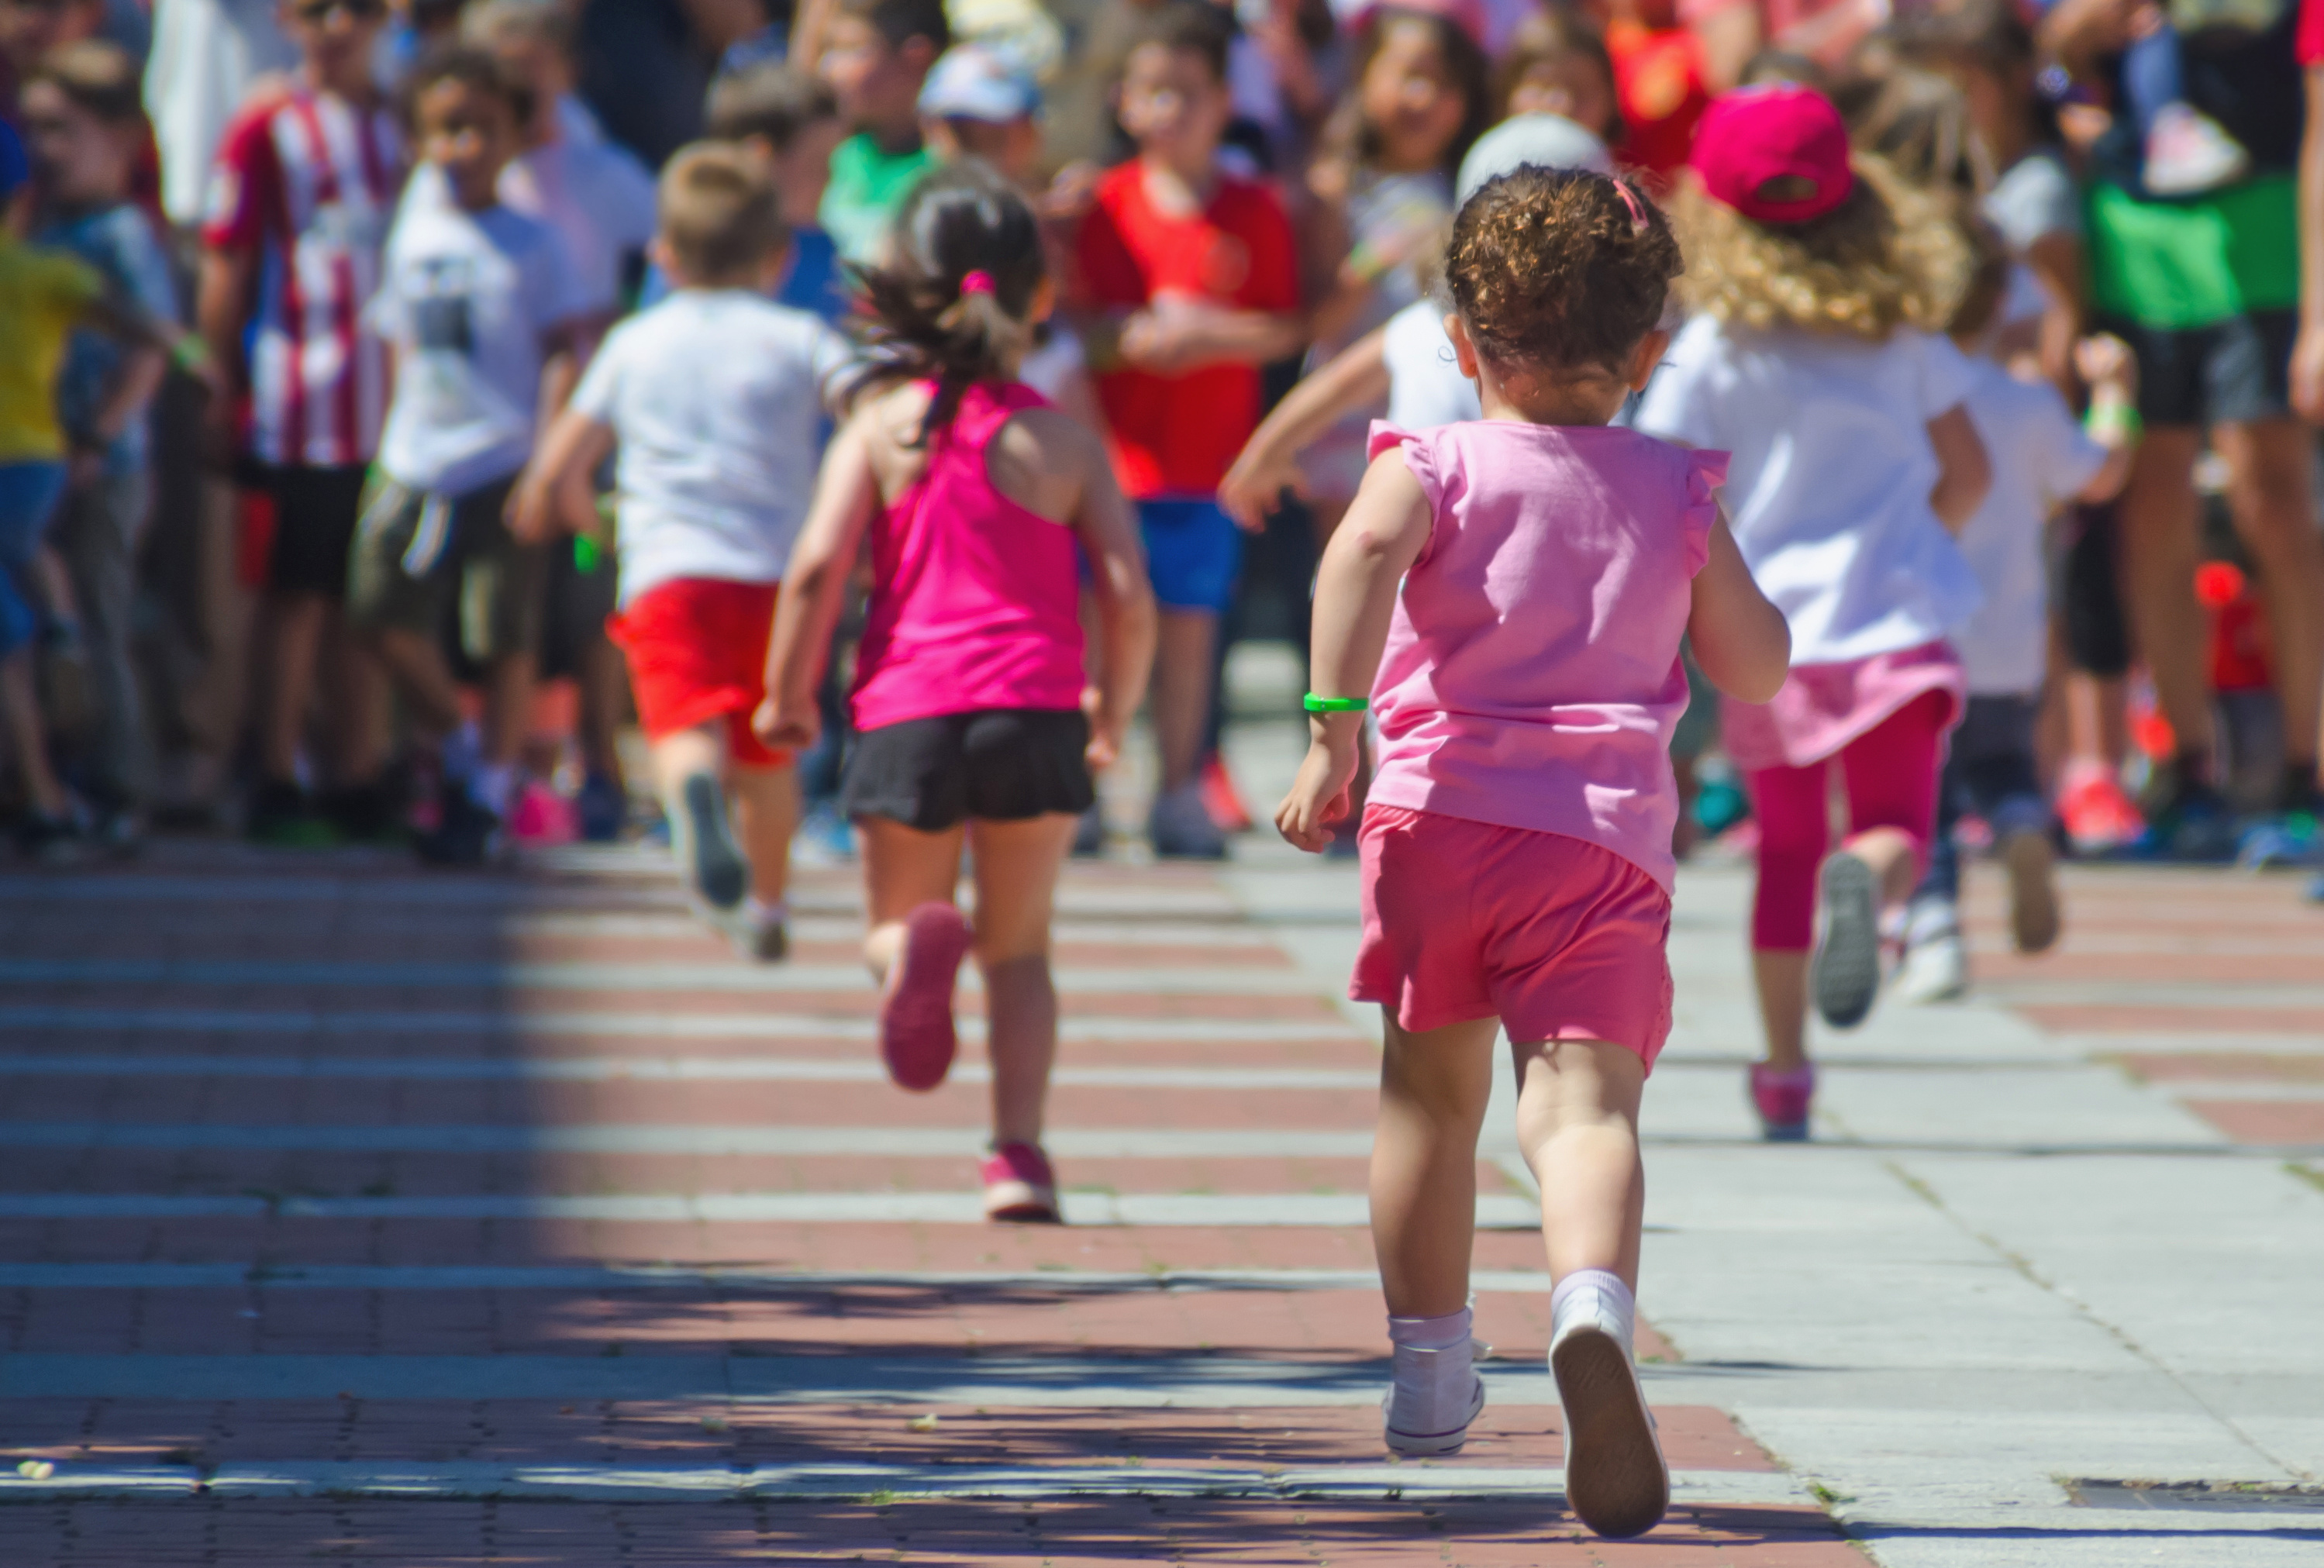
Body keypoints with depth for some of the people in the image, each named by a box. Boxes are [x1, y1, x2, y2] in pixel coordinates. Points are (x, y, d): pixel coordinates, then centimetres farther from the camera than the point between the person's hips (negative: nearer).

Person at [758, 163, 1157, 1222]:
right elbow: (1130, 598, 0)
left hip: (907, 710, -1)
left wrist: (787, 696, 4)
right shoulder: (1063, 442, 4)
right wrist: (1114, 716, 16)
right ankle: (1019, 1153, 0)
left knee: (893, 921, 16)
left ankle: (913, 947, -22)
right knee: (1019, 947, 15)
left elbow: (817, 566, -8)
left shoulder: (880, 426, 1)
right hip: (1036, 712, 1)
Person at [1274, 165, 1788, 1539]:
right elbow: (1758, 672, 13)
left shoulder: (1436, 464, 4)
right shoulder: (1677, 494, 10)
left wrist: (1333, 729, -20)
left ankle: (1431, 1371, 31)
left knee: (1433, 1088, 18)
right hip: (1610, 834, 0)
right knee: (1585, 1100, -13)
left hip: (1441, 813, 0)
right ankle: (1594, 1308, -43)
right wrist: (1735, 586, 32)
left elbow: (1368, 546, -19)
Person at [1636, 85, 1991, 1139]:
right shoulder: (1904, 336, 4)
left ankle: (1784, 1069, 13)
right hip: (1898, 625, 0)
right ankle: (1867, 880, -30)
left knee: (1785, 848, 14)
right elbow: (1967, 472, 9)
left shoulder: (1715, 348, -6)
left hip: (1773, 630, 0)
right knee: (1897, 825, 7)